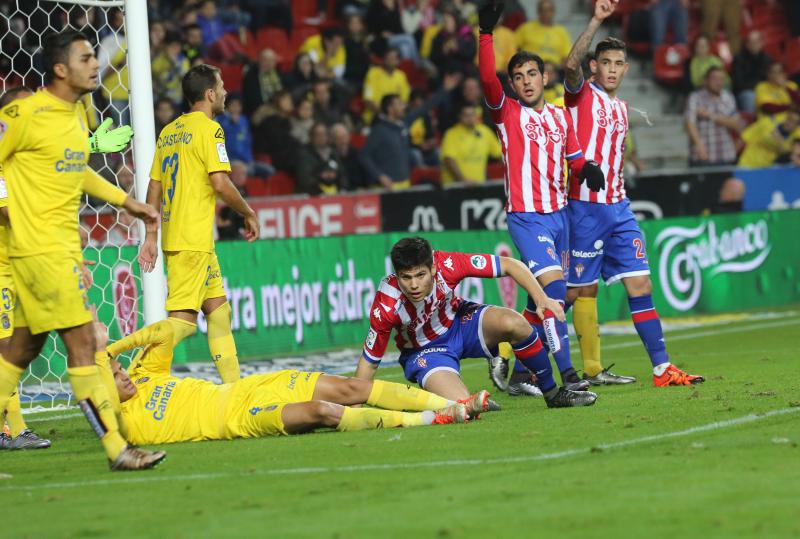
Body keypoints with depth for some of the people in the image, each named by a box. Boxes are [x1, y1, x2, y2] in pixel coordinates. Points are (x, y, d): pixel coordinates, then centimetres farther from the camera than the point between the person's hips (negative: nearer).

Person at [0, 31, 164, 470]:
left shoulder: (77, 113, 13)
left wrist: (126, 202, 27)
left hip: (63, 247, 9)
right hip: (40, 247, -9)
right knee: (82, 341, -10)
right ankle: (117, 449, -10)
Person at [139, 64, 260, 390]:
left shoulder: (169, 131, 15)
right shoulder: (208, 129, -8)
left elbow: (154, 186, 15)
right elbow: (220, 183, -17)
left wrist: (151, 236, 17)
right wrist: (248, 213, -2)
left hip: (172, 234, 9)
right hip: (194, 239, -9)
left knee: (218, 308, 14)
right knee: (183, 319, -12)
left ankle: (233, 385, 16)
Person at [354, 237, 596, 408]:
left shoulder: (447, 265, -29)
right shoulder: (385, 308, -31)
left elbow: (509, 265, -19)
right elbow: (369, 361, -19)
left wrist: (542, 299, -29)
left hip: (459, 321, 2)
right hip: (424, 350, -2)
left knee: (514, 323, -27)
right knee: (462, 405, -30)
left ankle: (553, 394, -6)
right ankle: (477, 402, 11)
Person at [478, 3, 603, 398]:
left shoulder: (561, 117, 13)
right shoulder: (507, 113, -3)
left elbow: (574, 157, 22)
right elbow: (488, 79, -20)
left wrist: (587, 168, -2)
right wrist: (486, 34, -30)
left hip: (558, 214, 6)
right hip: (526, 217, -6)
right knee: (553, 288, -20)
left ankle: (519, 373, 20)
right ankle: (565, 373, -23)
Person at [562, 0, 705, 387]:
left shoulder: (621, 107, 17)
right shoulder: (582, 94, -3)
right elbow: (571, 65, -25)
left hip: (617, 206, 6)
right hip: (585, 206, -6)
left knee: (640, 284, 0)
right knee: (584, 290, 0)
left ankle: (662, 368, -1)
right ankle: (591, 369, 11)